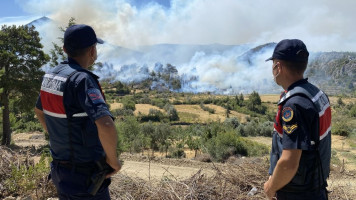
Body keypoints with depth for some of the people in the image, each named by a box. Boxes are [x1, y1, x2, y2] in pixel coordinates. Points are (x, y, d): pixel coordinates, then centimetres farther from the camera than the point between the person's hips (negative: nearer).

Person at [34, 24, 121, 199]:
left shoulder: (51, 76, 2)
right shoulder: (82, 79, -26)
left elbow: (39, 111, 22)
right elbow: (106, 126, -40)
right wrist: (113, 160, -21)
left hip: (61, 170, 8)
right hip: (85, 179, -8)